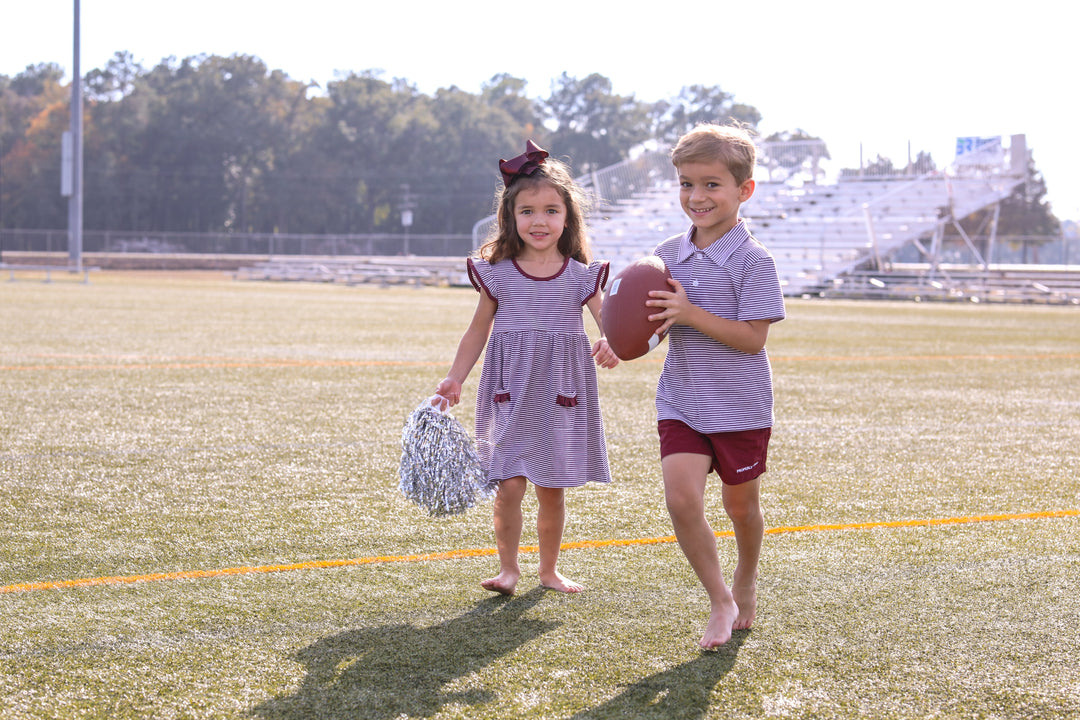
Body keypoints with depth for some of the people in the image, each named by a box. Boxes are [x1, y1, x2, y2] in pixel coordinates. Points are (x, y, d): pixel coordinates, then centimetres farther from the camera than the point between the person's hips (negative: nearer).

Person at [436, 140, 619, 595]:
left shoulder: (581, 276, 0)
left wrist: (611, 348, -29)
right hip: (510, 392, -1)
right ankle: (508, 568, 7)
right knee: (509, 487, -9)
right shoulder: (496, 274, 1)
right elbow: (479, 330, 10)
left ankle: (549, 569, 26)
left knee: (552, 491, 10)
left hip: (561, 395, 1)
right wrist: (455, 379, 4)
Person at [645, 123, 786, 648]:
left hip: (740, 407, -3)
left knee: (740, 504, 13)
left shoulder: (753, 261, -12)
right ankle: (719, 599, 4)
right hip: (682, 403, 3)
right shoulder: (668, 255, 3)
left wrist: (690, 313, -26)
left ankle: (746, 580, 42)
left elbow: (752, 337, -18)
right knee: (681, 498, -13)